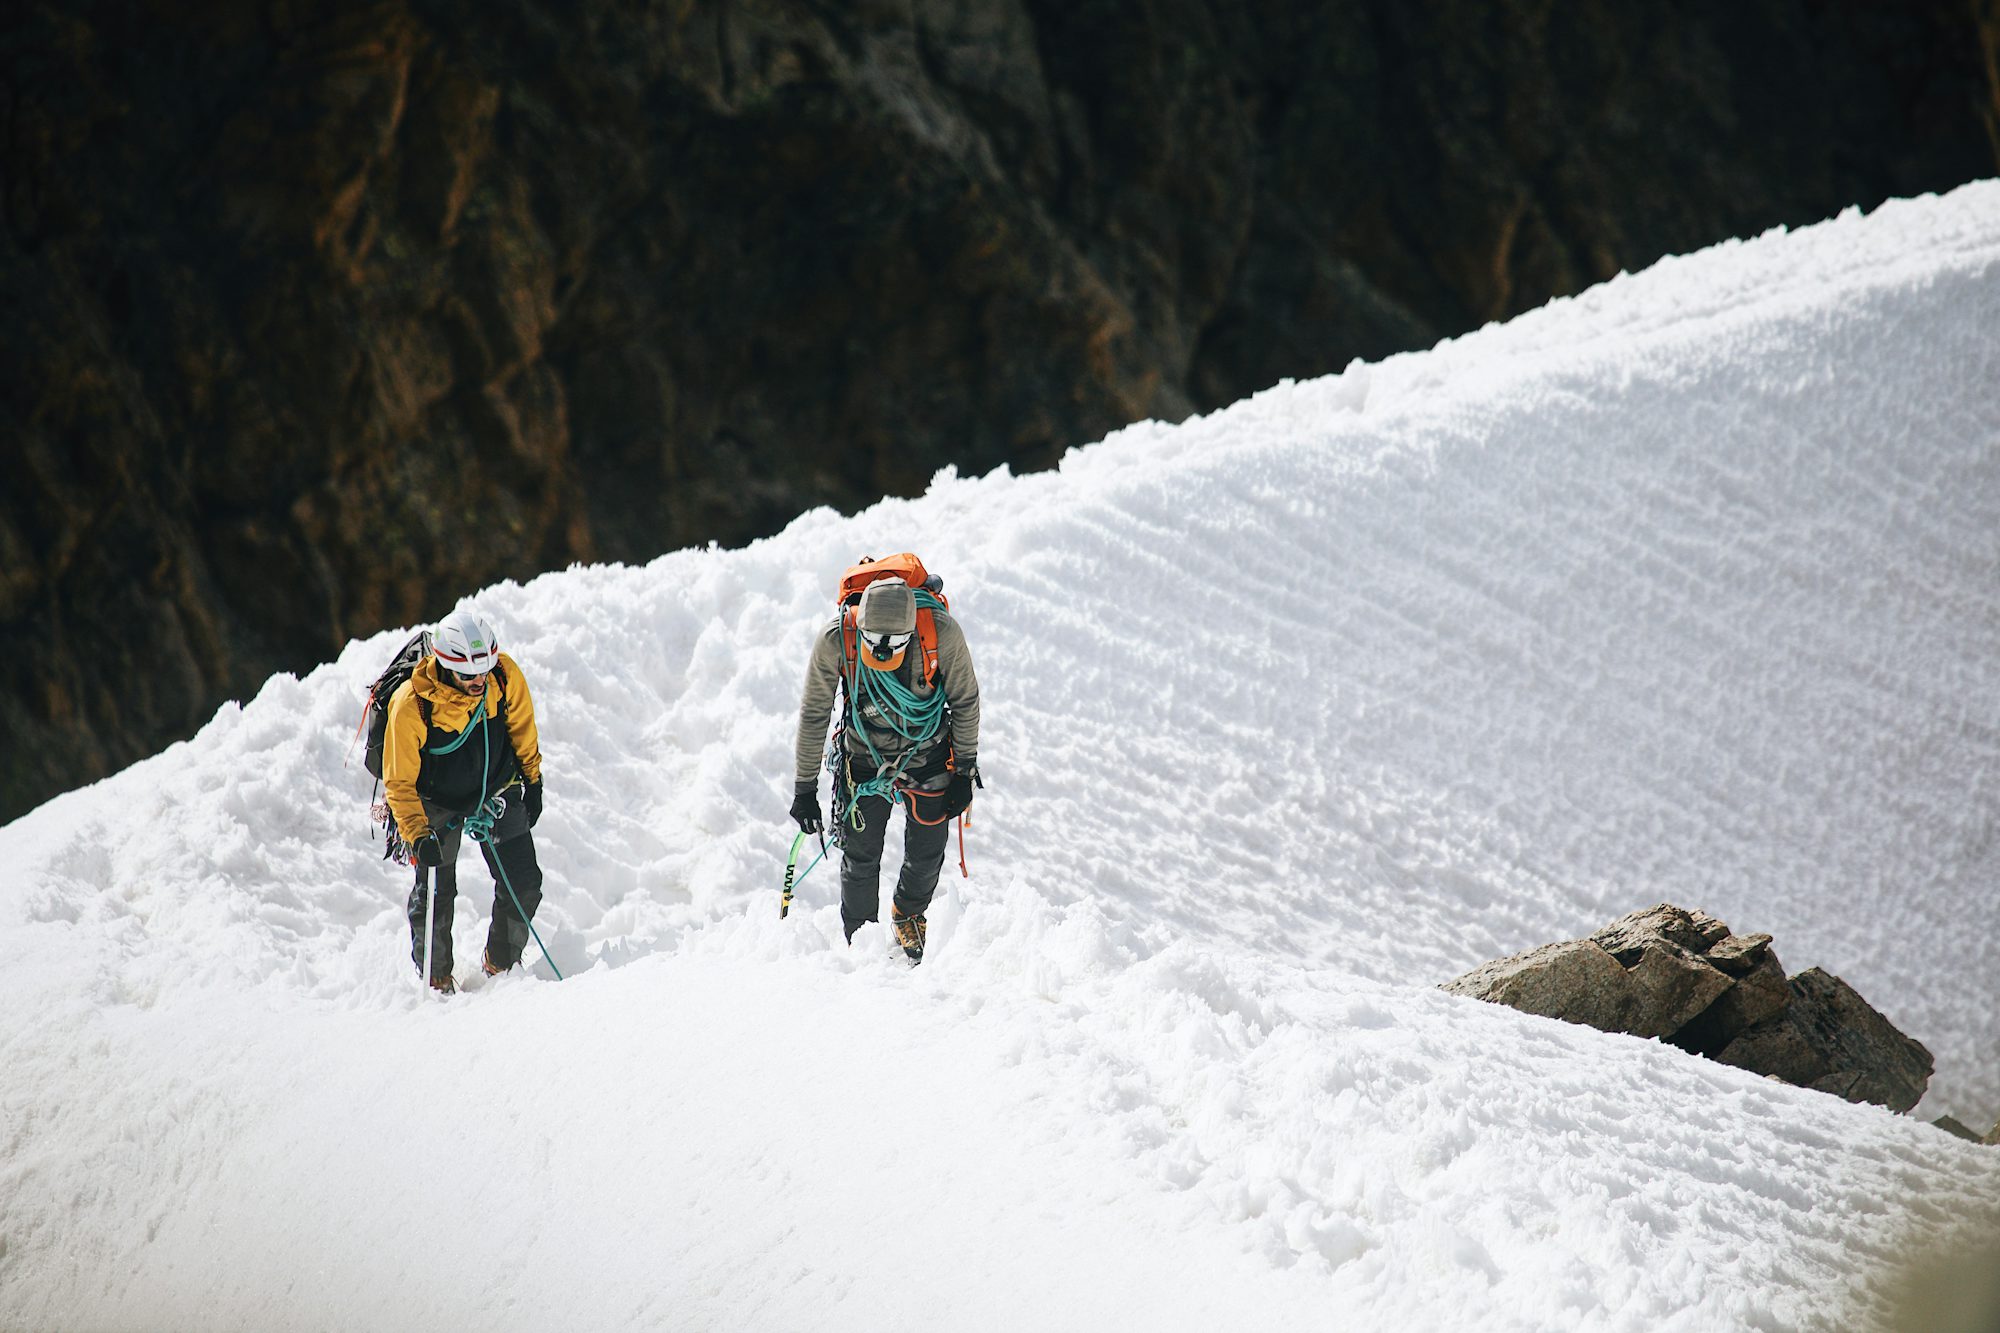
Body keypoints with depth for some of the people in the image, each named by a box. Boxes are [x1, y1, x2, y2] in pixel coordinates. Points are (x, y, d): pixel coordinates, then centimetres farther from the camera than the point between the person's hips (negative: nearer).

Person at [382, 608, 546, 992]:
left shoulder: (505, 675, -22)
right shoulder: (410, 706, -32)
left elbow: (522, 725, 1)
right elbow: (399, 782, -21)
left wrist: (532, 779, 10)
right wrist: (418, 835, -31)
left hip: (497, 791, 3)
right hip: (437, 804, -3)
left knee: (523, 886, -1)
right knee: (435, 894, -1)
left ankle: (501, 965, 22)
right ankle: (435, 979, 22)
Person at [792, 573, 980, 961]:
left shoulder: (942, 633, -28)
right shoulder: (836, 640, -27)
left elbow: (965, 701, -9)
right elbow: (814, 715, -12)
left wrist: (965, 769, -3)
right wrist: (805, 788, -7)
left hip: (928, 754, 0)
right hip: (864, 758, 0)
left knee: (927, 854, 8)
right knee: (860, 858, -1)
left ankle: (909, 915, 39)